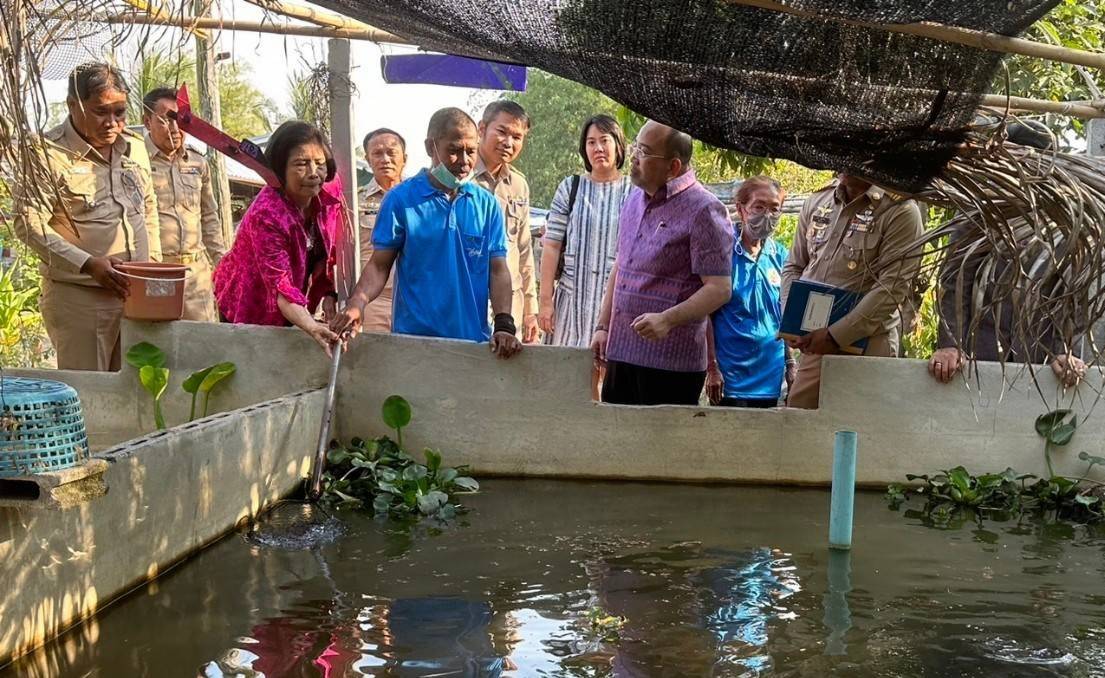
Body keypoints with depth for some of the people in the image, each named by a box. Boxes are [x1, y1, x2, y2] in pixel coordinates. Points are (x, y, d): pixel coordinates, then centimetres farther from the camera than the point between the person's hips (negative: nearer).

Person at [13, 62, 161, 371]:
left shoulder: (135, 147, 12)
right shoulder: (48, 154, -9)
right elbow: (29, 224, -14)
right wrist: (87, 264, -22)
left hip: (137, 295, 6)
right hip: (79, 299, -6)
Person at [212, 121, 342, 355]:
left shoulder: (331, 191, -14)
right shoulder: (266, 215, -33)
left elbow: (330, 252, 2)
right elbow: (280, 287, -37)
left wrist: (329, 293, -9)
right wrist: (312, 327, -51)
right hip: (249, 309, -6)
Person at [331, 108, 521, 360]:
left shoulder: (486, 204, 4)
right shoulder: (400, 199, -2)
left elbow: (497, 269, 3)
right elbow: (380, 264, -2)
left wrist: (504, 325, -11)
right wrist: (358, 302, -20)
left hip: (474, 339, 2)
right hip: (413, 338, -2)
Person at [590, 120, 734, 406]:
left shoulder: (703, 211, -11)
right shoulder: (635, 199, 14)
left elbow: (719, 288, -15)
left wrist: (667, 320, -27)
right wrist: (603, 326, 16)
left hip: (671, 361, -7)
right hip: (620, 351, 8)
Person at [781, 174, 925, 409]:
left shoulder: (900, 211, -7)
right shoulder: (817, 202, 11)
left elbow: (892, 288, -14)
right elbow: (794, 266, 19)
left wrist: (835, 336, -17)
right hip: (814, 345, 5)